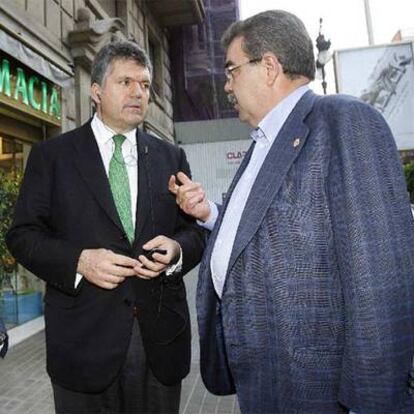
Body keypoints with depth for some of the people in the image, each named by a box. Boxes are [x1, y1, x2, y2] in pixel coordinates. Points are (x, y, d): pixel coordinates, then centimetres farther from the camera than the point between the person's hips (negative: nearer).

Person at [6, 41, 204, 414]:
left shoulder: (171, 157, 8)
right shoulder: (51, 155, 2)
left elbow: (195, 231, 8)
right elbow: (22, 235, -1)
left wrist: (177, 250, -14)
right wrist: (79, 261, -18)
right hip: (84, 340, -2)